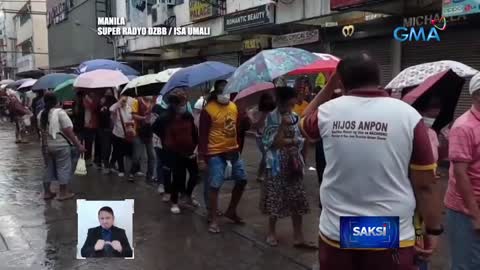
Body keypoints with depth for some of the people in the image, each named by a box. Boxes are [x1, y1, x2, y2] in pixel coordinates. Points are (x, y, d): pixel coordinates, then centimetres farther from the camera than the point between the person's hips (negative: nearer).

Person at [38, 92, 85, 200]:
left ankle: (47, 192, 22)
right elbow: (68, 131, -17)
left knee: (49, 167, 16)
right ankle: (63, 193, 7)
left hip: (46, 145, 6)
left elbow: (41, 130, 12)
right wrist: (78, 144, -14)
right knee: (63, 168, 3)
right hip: (61, 145, -6)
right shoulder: (59, 112, -13)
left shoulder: (41, 114, 6)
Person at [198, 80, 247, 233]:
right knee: (215, 185, -2)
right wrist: (202, 156, -15)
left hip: (233, 150, 7)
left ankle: (231, 211, 31)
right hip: (216, 153, -7)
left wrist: (238, 147, 16)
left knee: (242, 180, 13)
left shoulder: (234, 106, 7)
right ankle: (213, 220, 10)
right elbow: (203, 134, -13)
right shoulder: (208, 110, -13)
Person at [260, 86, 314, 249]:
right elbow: (274, 143, -15)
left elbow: (300, 141, 4)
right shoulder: (272, 118, -8)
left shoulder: (295, 117, 5)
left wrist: (288, 141, -14)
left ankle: (298, 237, 12)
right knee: (275, 200, 5)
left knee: (297, 201, 5)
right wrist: (283, 125, -19)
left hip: (294, 164, 4)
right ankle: (272, 233, 25)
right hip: (277, 165, -4)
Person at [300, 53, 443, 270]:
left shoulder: (328, 111, -5)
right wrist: (433, 230, 5)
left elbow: (305, 123, 20)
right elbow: (425, 185, -7)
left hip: (335, 234, 2)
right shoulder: (408, 115, -9)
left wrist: (329, 86, 20)